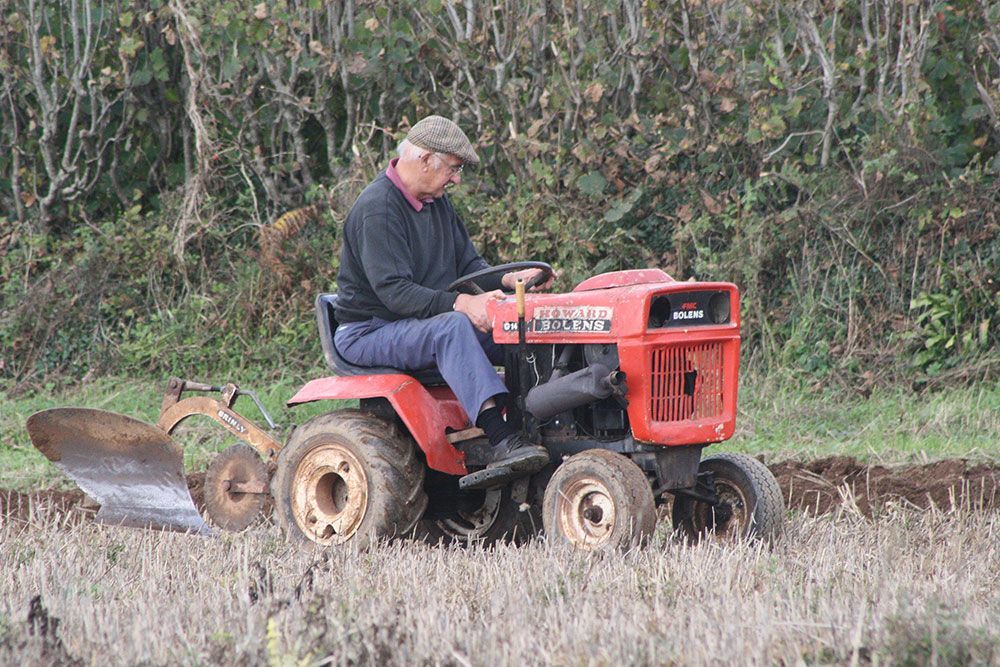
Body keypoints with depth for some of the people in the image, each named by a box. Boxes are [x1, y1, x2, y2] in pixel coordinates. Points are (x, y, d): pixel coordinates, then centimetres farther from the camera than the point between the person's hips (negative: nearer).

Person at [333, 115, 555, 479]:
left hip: (425, 322, 9)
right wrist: (461, 303, -38)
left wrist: (509, 279, -8)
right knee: (453, 327, -37)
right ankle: (500, 439, -47)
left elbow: (468, 265, 14)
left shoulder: (437, 203, 11)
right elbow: (394, 292, -28)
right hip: (369, 332, -9)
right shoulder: (377, 209, -19)